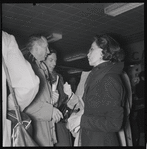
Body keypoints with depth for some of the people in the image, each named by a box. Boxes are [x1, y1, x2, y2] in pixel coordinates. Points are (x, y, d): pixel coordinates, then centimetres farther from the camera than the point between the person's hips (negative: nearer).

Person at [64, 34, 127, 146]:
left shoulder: (110, 79, -17)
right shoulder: (96, 76, 9)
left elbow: (114, 123, -22)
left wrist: (82, 120, -17)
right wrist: (71, 96, 4)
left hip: (101, 142, -7)